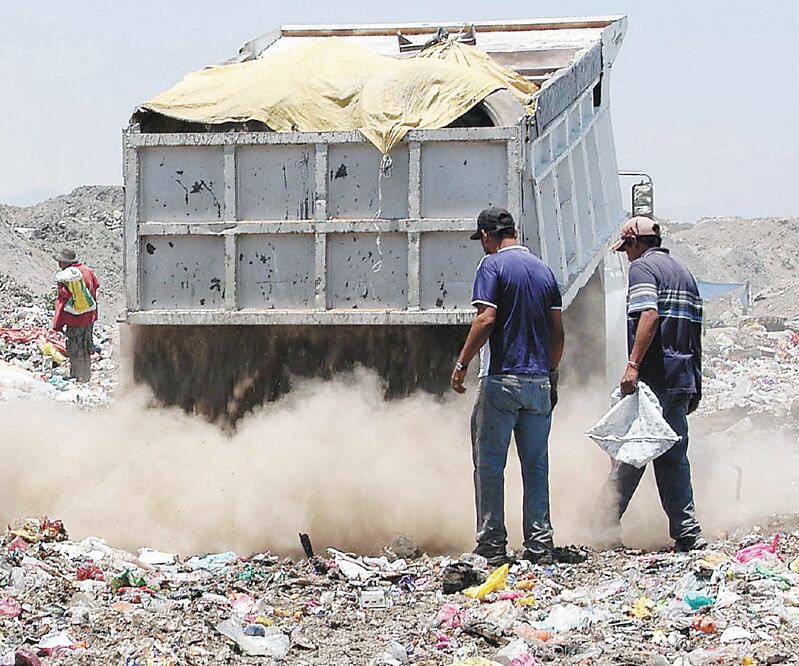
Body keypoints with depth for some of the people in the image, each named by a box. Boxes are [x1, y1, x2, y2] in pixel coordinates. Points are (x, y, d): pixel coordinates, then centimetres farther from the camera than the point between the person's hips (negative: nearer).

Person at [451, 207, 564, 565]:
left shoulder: (493, 265, -5)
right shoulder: (544, 270, 13)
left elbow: (486, 319, -16)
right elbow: (557, 332, 13)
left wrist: (462, 364, -9)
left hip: (502, 378, -6)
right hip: (539, 381, 6)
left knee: (489, 465, 0)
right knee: (536, 465, 8)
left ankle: (492, 546, -2)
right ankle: (540, 545, 6)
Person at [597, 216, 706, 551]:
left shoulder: (642, 267, -4)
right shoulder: (683, 272, 20)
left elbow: (650, 315, -21)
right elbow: (695, 330, 20)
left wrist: (633, 364, -25)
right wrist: (695, 385, 23)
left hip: (654, 377, -7)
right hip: (684, 378, 7)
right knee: (673, 454, 8)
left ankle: (605, 526, -2)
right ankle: (687, 533, 3)